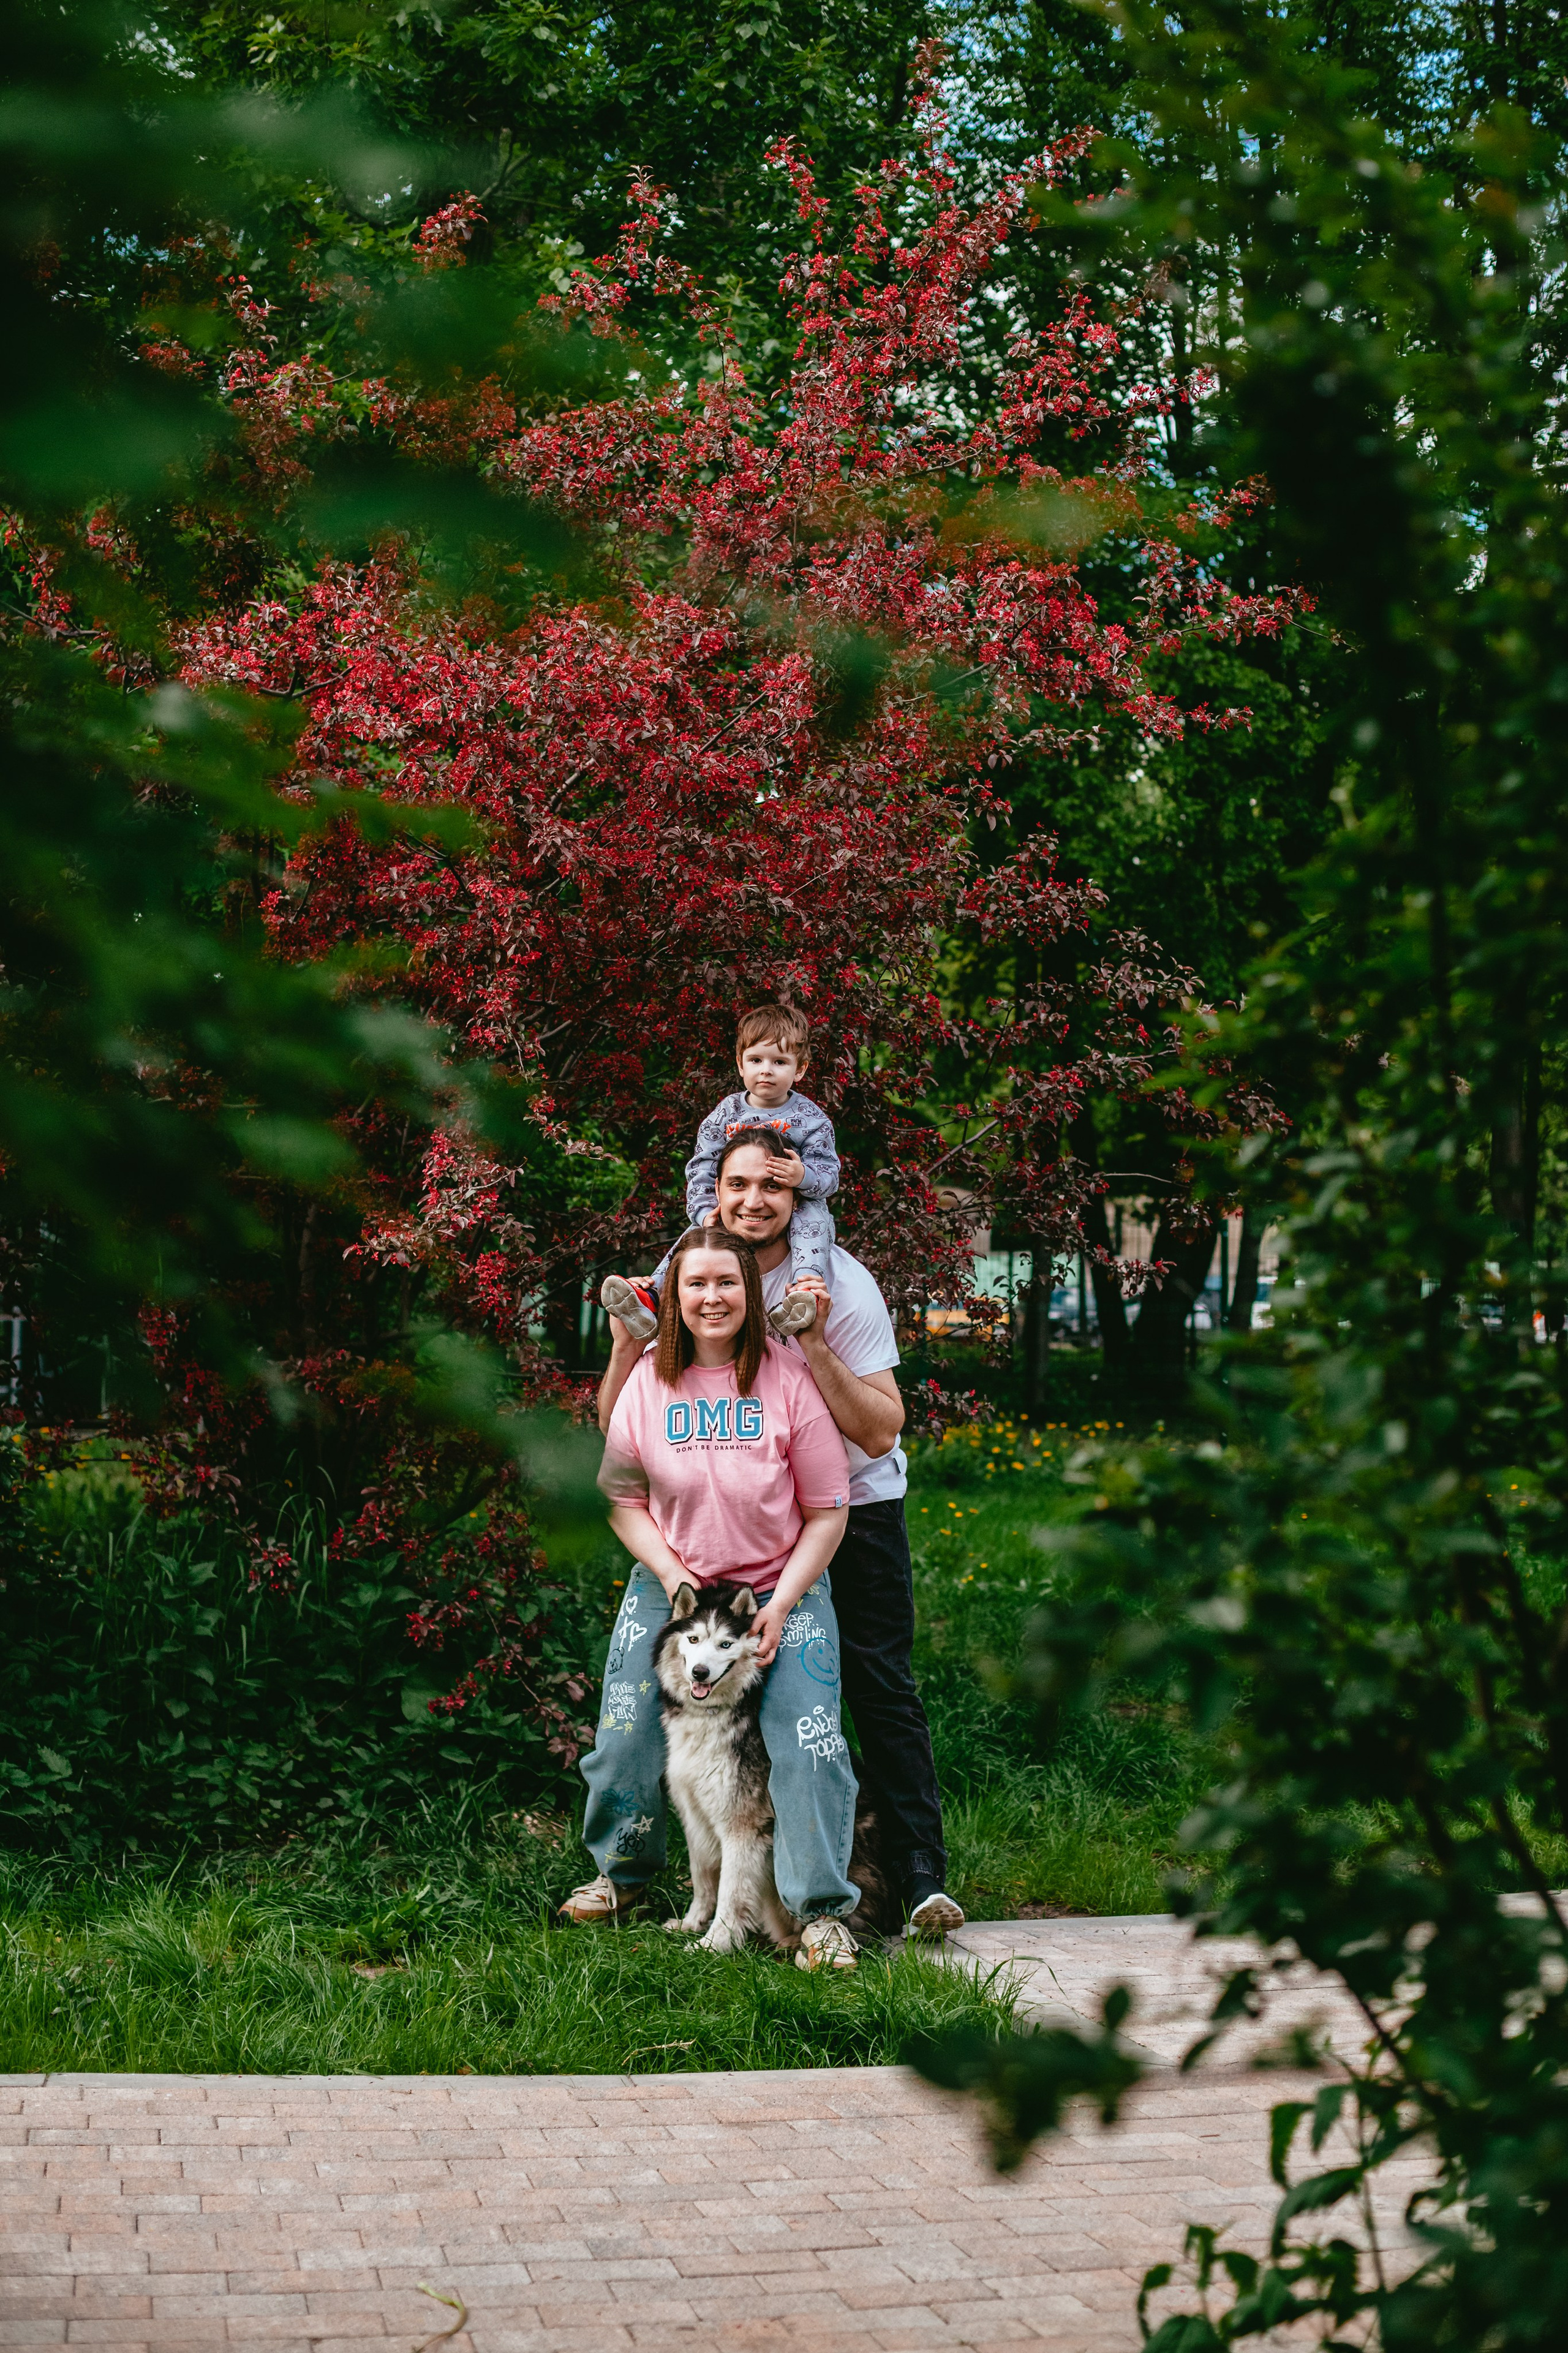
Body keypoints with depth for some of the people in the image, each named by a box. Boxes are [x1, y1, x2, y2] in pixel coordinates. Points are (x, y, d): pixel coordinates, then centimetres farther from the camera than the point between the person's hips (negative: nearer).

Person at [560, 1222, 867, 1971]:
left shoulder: (789, 1379, -11)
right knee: (627, 1734, 2)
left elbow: (827, 1512, -7)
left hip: (782, 1586, -2)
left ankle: (822, 1910, -6)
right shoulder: (646, 1381, -4)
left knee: (810, 1741, -15)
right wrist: (670, 1574, -9)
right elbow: (622, 1497, 4)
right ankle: (621, 1873, 28)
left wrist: (781, 1606, -14)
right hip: (671, 1583, 2)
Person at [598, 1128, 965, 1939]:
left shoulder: (840, 1283, -16)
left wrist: (815, 1345, -31)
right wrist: (626, 1338, -21)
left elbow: (879, 1432, -20)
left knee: (879, 1688, -9)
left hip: (855, 1508, -3)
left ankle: (922, 1875, -6)